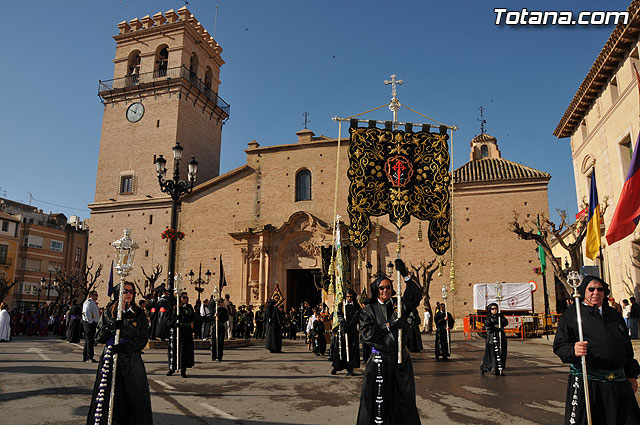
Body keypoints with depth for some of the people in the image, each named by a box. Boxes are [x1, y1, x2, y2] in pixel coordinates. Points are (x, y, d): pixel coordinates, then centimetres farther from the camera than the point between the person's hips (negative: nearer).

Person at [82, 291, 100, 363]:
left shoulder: (93, 302, 21)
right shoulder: (89, 301, -10)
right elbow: (87, 312, -23)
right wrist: (90, 321, -22)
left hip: (93, 323, 10)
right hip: (89, 323, -10)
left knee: (88, 340, 14)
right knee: (90, 340, -10)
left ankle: (85, 357, 22)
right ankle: (90, 358, -10)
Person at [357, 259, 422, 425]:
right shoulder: (369, 310, 2)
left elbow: (415, 296, -8)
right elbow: (367, 333, -10)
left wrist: (405, 275, -18)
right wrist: (389, 325, -16)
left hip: (401, 359, 2)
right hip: (379, 360, -2)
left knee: (403, 398, 9)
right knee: (378, 400, 3)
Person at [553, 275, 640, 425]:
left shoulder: (614, 315, 17)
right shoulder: (571, 315, 1)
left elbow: (627, 347, 22)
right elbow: (559, 345, -5)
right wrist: (573, 350, -26)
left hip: (618, 383, 5)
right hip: (586, 382, -4)